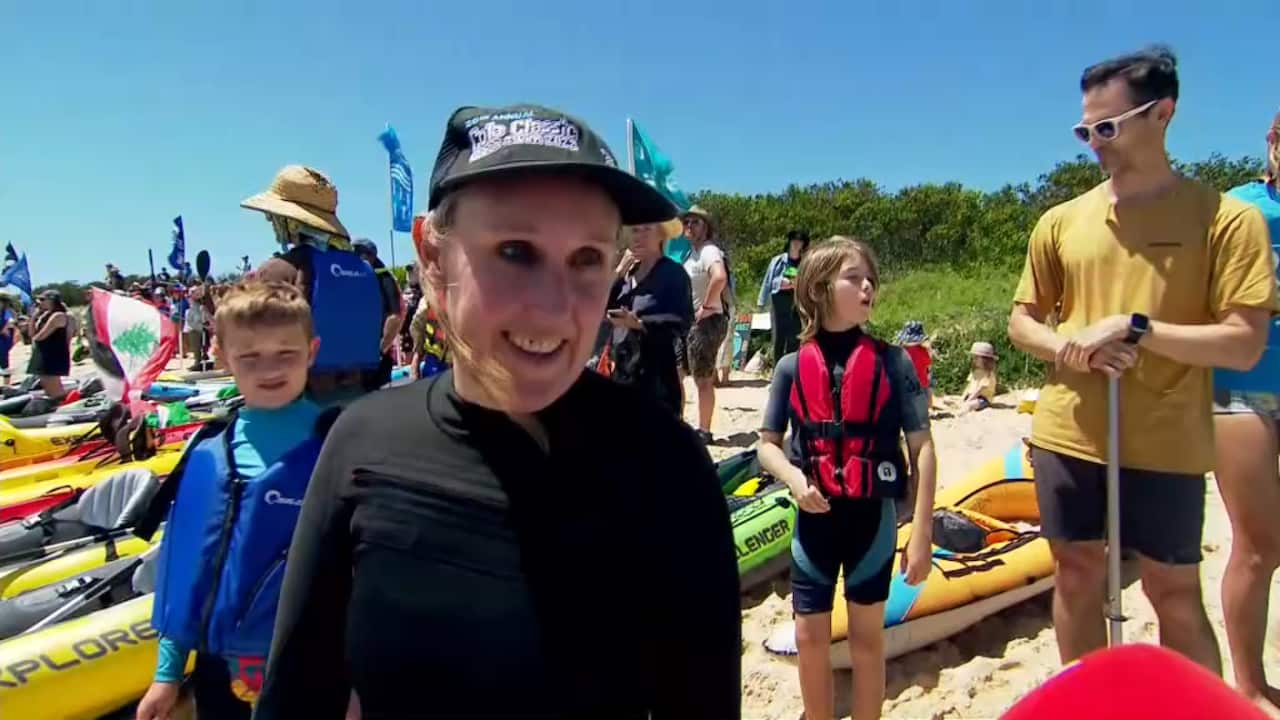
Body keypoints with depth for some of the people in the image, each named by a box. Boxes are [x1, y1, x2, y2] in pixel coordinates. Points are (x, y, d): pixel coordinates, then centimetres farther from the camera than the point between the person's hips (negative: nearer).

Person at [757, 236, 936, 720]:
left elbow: (922, 448, -5)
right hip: (815, 517, 1)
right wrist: (794, 478, -17)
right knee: (810, 636, 11)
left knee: (867, 636, 13)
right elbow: (767, 444, 4)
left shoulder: (892, 362, -7)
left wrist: (922, 533, -7)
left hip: (873, 516, -1)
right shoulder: (792, 367, -4)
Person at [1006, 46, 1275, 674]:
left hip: (1166, 450, -3)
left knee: (1175, 594, 8)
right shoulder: (1061, 222, 5)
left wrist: (1136, 327, -19)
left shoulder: (1226, 219, -5)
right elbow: (1020, 321, 11)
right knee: (1077, 579, 15)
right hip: (1067, 437, 4)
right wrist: (1065, 348, -9)